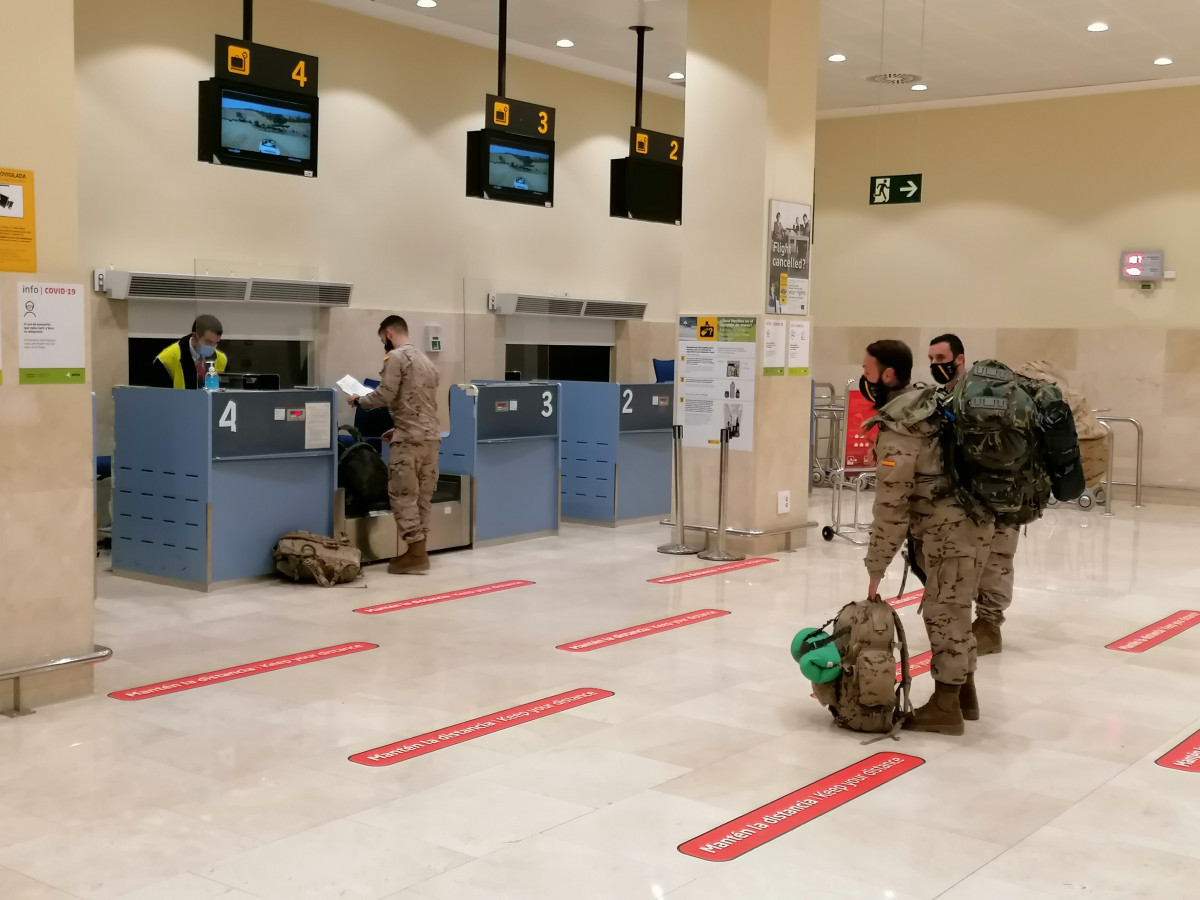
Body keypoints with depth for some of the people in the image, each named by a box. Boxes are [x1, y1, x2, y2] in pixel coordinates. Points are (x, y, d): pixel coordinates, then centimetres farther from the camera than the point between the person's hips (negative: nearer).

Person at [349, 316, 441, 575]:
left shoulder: (396, 357, -5)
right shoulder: (425, 359, 19)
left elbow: (385, 396, -12)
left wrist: (359, 401, 6)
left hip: (411, 437, -8)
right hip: (432, 436, 8)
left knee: (403, 495, -3)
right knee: (423, 495, 8)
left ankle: (415, 552, -8)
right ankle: (418, 549, 9)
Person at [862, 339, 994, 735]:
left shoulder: (897, 430, -19)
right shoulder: (926, 402, 10)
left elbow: (891, 506, -18)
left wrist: (876, 570, -11)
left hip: (949, 527, -10)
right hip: (969, 518, 10)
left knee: (943, 612, -1)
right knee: (954, 609, 18)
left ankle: (945, 706, 6)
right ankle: (963, 693, 28)